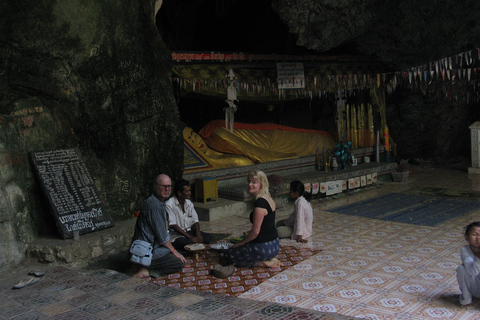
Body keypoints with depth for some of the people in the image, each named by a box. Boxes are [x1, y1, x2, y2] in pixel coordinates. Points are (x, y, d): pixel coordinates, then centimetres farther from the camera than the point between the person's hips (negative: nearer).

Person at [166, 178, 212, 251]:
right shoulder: (169, 205, -15)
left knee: (208, 238, -15)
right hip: (176, 235, -7)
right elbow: (173, 225, -20)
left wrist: (198, 234, -13)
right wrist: (190, 237, -23)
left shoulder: (189, 203, 9)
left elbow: (195, 221, 8)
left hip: (188, 231, 7)